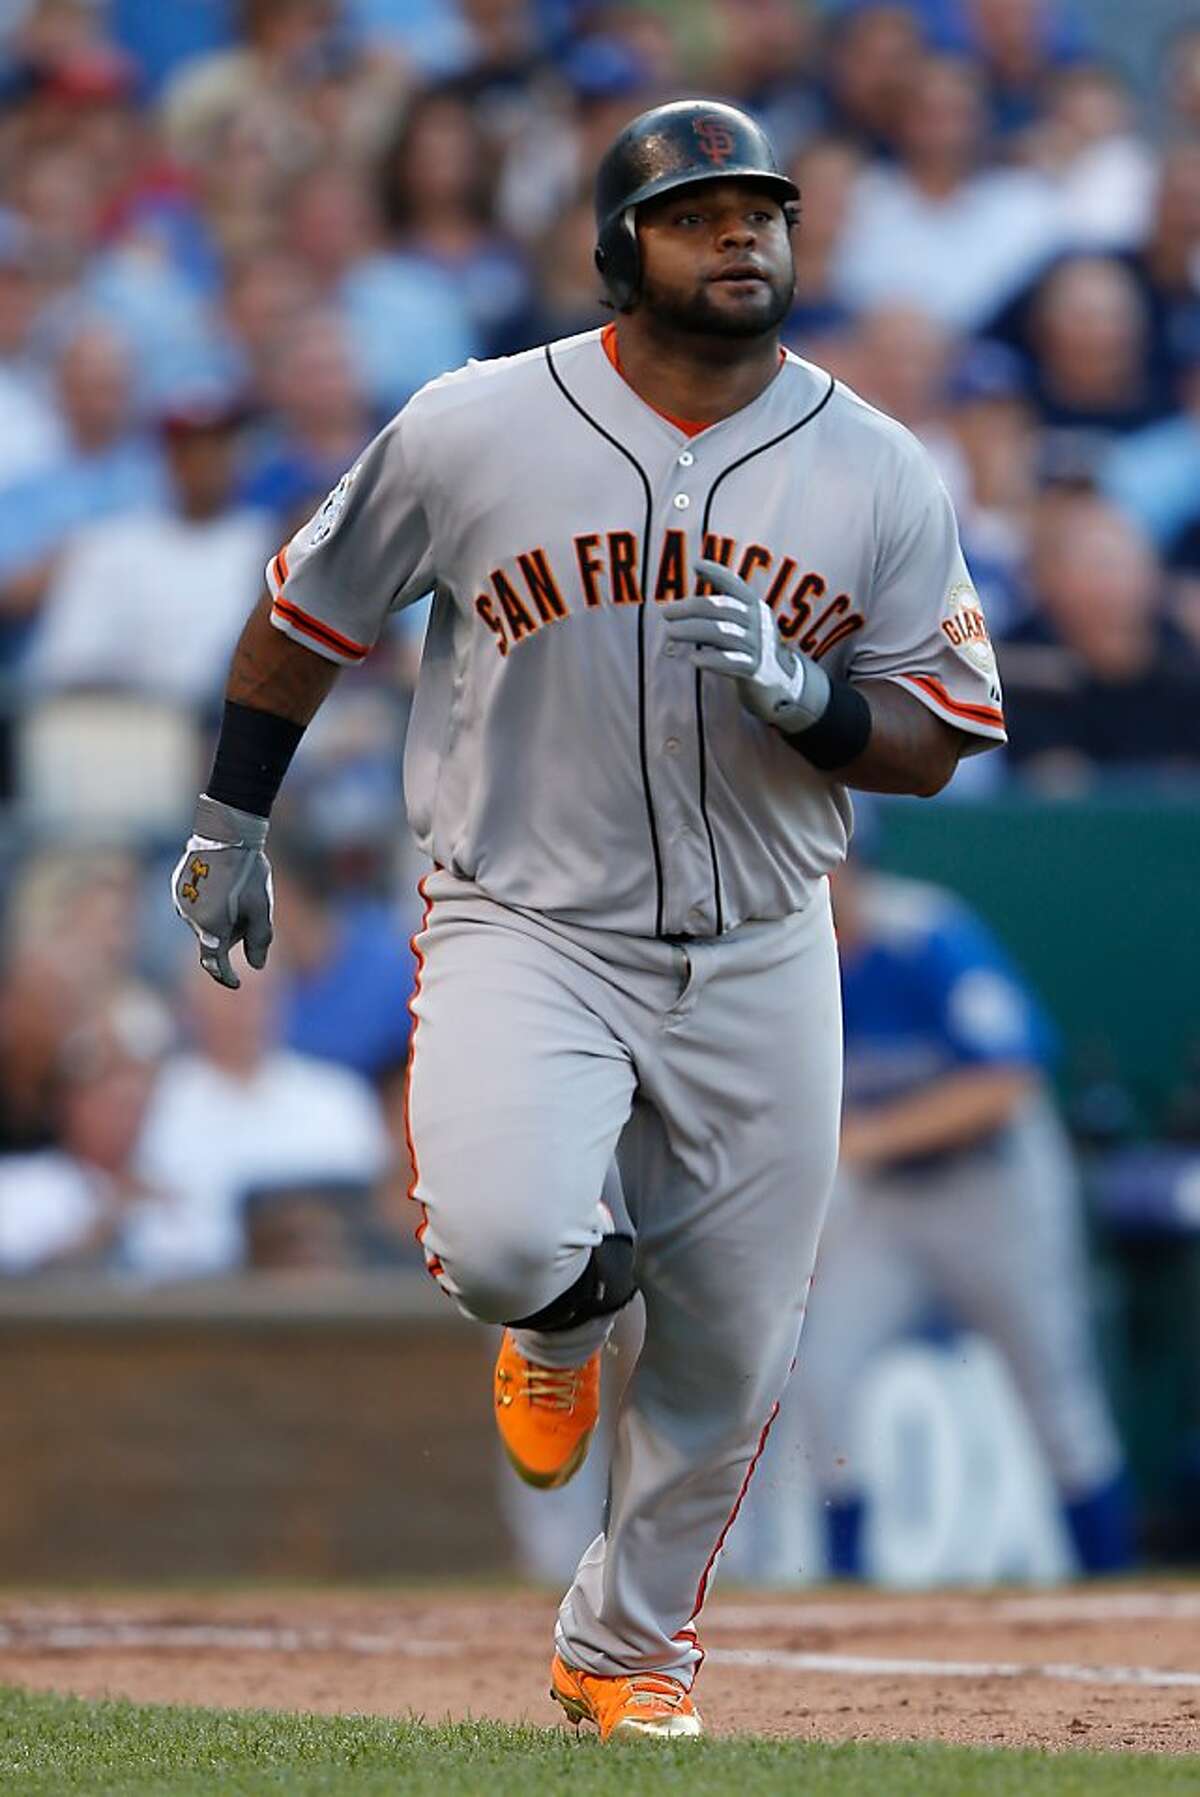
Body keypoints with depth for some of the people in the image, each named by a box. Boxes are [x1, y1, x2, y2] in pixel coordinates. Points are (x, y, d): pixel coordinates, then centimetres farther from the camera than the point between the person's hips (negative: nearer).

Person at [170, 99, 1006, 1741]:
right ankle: (567, 1303, 13)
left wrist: (802, 697, -21)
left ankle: (626, 1644, 32)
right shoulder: (473, 431, -7)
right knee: (499, 1241, -27)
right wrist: (232, 821, 11)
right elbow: (312, 610, 8)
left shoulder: (882, 475, -1)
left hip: (761, 961, 3)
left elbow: (932, 744, 0)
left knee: (733, 1354, 7)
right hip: (526, 930, -2)